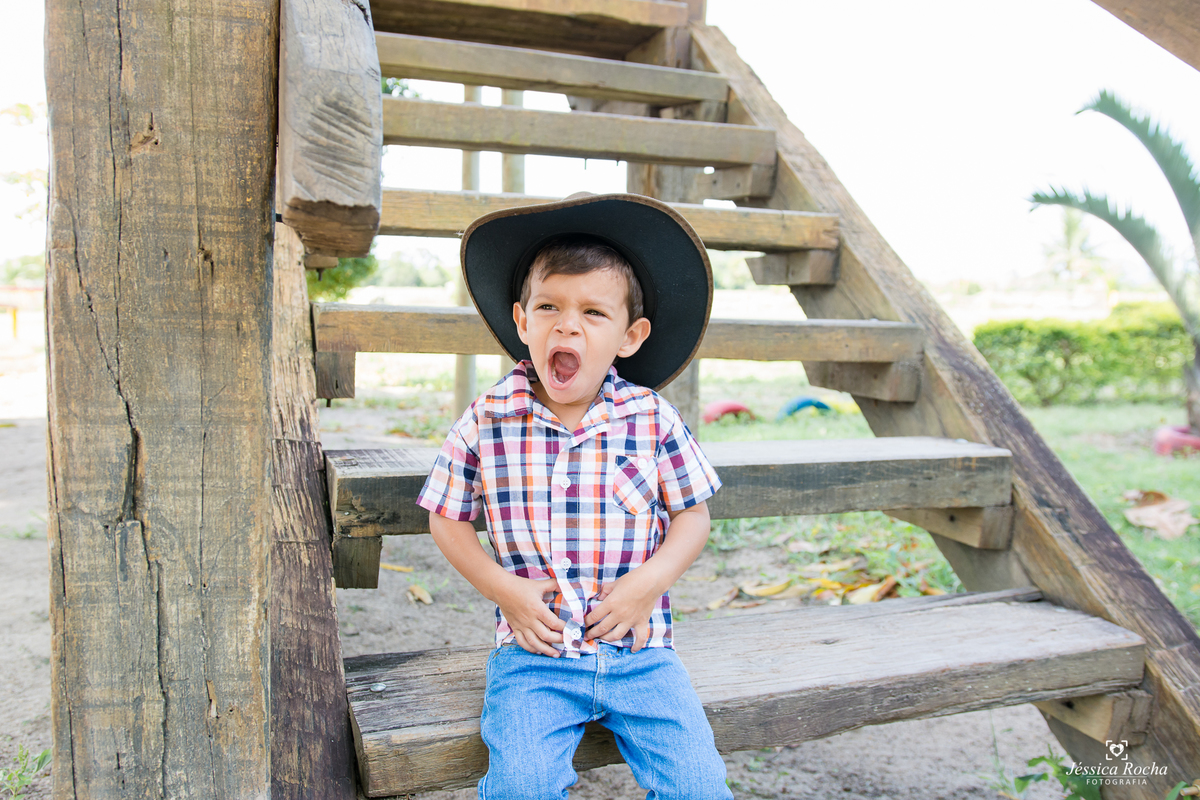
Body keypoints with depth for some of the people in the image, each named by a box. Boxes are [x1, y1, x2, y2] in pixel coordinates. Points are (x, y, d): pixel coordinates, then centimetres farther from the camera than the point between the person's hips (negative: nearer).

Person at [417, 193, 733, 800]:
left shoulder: (654, 420, -3)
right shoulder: (486, 424, -4)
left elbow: (692, 516, 6)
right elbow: (448, 519, 7)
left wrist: (650, 581, -10)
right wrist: (502, 589, -6)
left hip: (639, 648, 1)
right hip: (533, 651, 0)